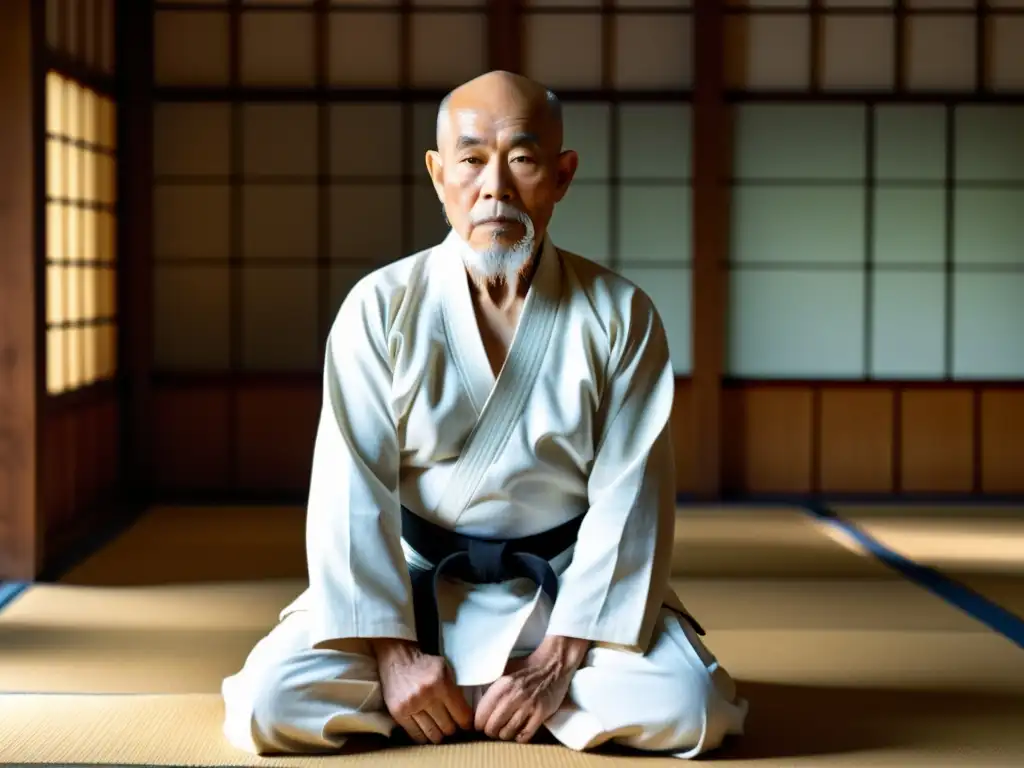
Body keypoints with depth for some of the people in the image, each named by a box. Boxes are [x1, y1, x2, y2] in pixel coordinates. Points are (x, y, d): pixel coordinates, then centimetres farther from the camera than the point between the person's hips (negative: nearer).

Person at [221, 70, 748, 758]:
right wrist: (391, 650, -19)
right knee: (270, 704, -22)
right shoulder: (380, 308, -7)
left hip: (565, 587, 0)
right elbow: (353, 494, -11)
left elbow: (628, 498, -10)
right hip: (413, 582, 0)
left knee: (687, 709, -25)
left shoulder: (621, 315, -7)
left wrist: (561, 659, -18)